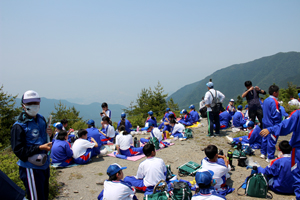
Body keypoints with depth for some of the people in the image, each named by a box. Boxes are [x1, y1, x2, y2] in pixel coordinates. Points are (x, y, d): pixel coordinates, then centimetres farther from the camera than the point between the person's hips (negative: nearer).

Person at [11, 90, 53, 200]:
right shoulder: (19, 126, -15)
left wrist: (49, 135, -1)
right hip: (31, 169, -7)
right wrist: (40, 148, -24)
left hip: (44, 165, 7)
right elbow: (19, 151, -18)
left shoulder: (41, 119, 7)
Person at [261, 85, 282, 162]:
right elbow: (276, 115, -21)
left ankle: (263, 153, 29)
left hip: (265, 123, 9)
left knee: (265, 138, 18)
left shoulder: (266, 100, 9)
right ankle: (270, 157, 5)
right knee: (272, 141, -2)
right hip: (272, 125, -9)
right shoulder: (274, 102, -20)